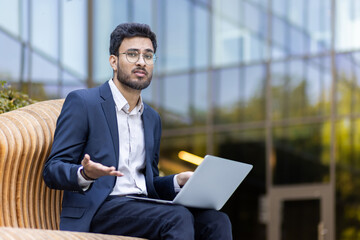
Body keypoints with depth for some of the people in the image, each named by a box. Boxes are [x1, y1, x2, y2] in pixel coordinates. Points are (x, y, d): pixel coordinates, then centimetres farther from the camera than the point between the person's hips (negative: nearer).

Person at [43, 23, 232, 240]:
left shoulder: (152, 118, 23)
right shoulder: (81, 102, 2)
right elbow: (52, 171, -4)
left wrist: (179, 181, 5)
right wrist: (85, 174, -27)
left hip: (143, 206, 6)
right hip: (100, 208, -6)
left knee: (216, 221, -22)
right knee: (179, 218, -33)